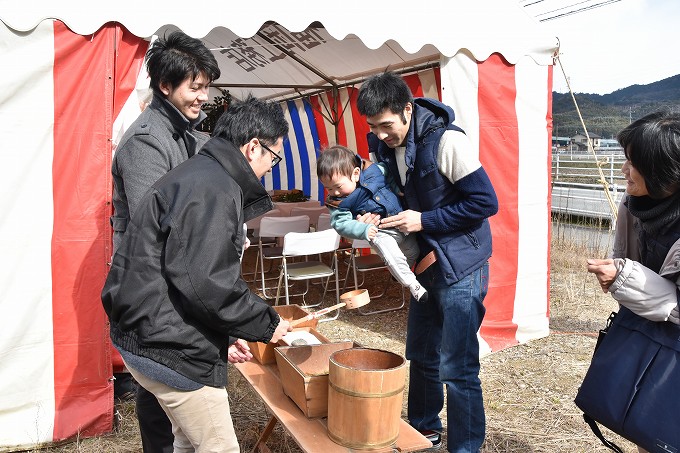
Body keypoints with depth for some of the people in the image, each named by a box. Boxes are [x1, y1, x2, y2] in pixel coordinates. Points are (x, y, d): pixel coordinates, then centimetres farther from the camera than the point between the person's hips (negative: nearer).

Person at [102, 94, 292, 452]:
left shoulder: (197, 174, 15)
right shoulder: (212, 189, -19)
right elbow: (205, 282, -26)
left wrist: (225, 335, 18)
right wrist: (265, 324, -12)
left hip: (148, 333, 11)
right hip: (167, 346, -11)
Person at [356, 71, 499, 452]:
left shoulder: (447, 141, -21)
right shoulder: (386, 146, 0)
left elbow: (486, 202, -19)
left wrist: (425, 220, -21)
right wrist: (376, 217, -8)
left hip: (460, 267, -8)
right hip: (425, 263, 8)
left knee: (457, 368, -2)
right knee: (422, 355, 20)